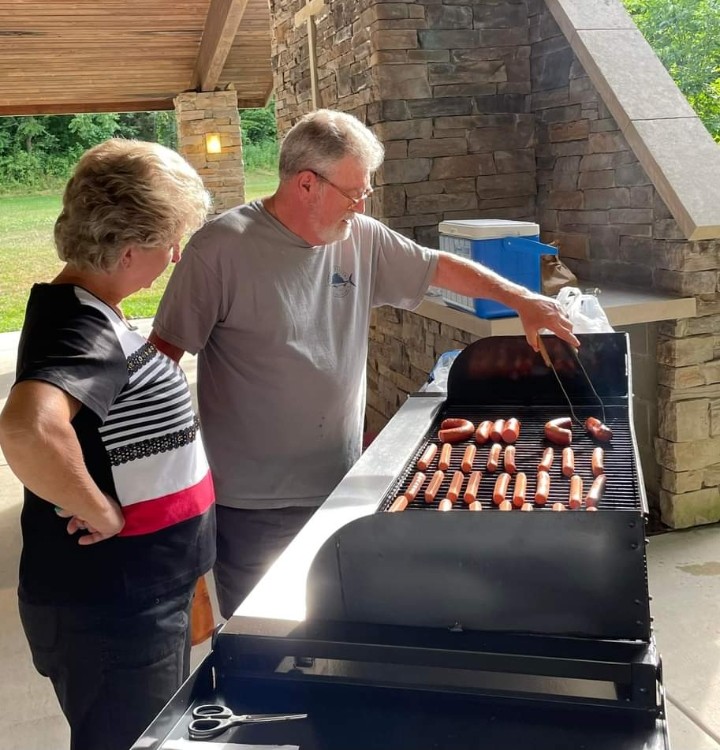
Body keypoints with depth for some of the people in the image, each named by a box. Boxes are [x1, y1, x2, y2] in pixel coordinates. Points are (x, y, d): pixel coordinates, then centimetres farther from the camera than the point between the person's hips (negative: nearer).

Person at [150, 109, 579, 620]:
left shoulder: (363, 239, 2)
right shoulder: (222, 247, -15)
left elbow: (439, 267, 15)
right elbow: (167, 351, -12)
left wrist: (522, 299, 9)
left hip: (340, 486, 5)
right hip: (251, 503, -5)